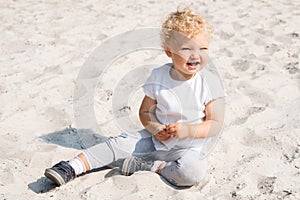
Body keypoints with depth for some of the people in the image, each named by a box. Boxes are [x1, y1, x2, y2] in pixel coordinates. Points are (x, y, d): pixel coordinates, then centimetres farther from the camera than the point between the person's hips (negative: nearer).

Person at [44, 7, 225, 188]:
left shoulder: (209, 83, -14)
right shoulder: (158, 76, -6)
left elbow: (216, 124, -11)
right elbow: (145, 111, 5)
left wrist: (188, 130, -26)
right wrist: (155, 128, -16)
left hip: (188, 148, -2)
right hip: (156, 139, 3)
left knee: (194, 172, -33)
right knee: (119, 143, -15)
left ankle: (148, 165, -16)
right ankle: (72, 168, -10)